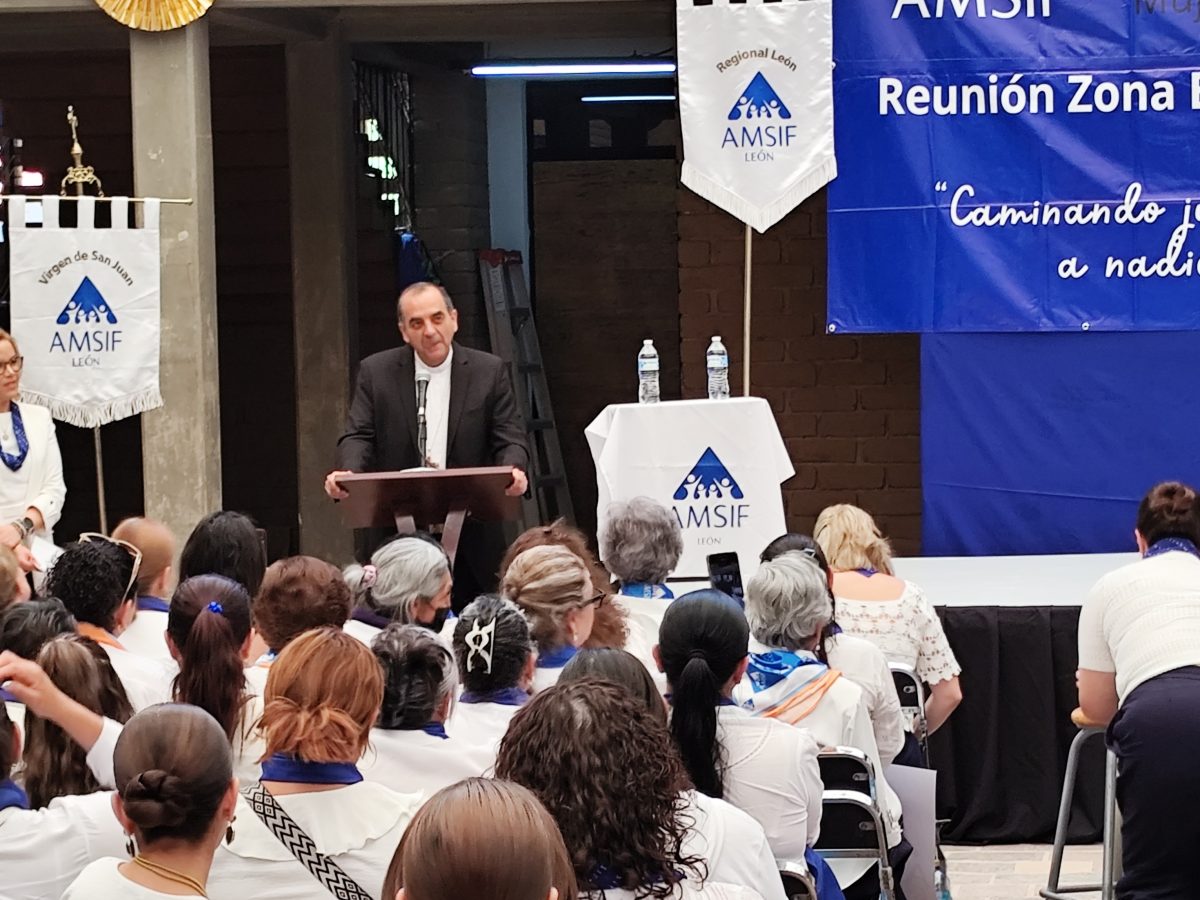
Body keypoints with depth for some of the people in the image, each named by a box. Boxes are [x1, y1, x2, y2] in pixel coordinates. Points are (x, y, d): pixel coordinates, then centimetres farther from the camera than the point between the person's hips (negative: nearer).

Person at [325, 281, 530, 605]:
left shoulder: (490, 372, 5)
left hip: (470, 540, 0)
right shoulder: (375, 372, 6)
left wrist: (513, 470, -23)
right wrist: (347, 472, -23)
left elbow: (510, 439, 1)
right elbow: (359, 436, 0)